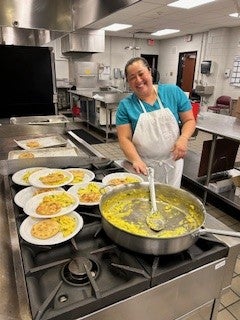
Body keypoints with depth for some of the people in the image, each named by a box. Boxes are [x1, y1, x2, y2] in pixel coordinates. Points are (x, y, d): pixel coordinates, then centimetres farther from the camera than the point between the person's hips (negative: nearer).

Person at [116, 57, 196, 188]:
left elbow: (189, 120, 3)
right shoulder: (125, 105, -4)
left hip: (172, 162, 1)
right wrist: (136, 160, -24)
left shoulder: (173, 92, -2)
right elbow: (124, 138, -8)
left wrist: (183, 139, -16)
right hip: (143, 166, -1)